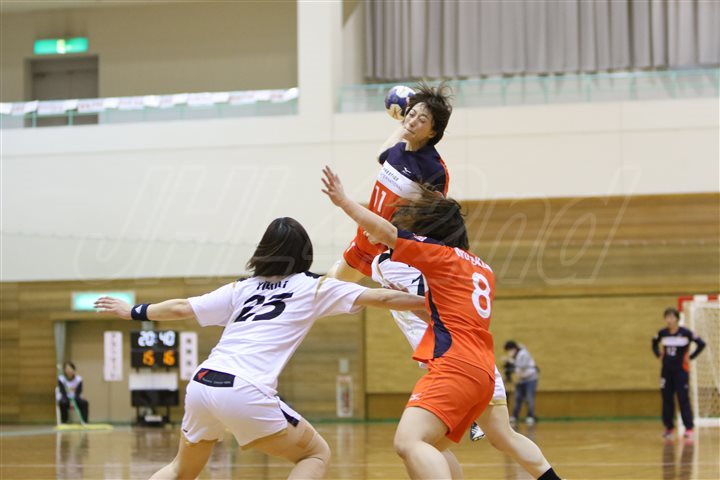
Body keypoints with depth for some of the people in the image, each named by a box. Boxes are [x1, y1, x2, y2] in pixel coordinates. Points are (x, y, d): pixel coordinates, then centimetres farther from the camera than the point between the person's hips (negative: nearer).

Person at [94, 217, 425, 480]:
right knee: (317, 453, 14)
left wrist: (133, 312, 37)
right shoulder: (314, 287, 11)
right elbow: (382, 298, 12)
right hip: (245, 391, -5)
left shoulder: (242, 288, 21)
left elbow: (182, 308, 23)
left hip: (202, 384, 5)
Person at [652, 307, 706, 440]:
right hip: (666, 370, 4)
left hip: (681, 371, -4)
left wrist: (691, 357, -10)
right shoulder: (662, 333, 1)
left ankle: (689, 429, -5)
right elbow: (654, 343, 22)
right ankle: (669, 428, 17)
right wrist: (659, 355, 9)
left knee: (683, 399, -7)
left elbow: (701, 344, -10)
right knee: (667, 400, 7)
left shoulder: (685, 333, -12)